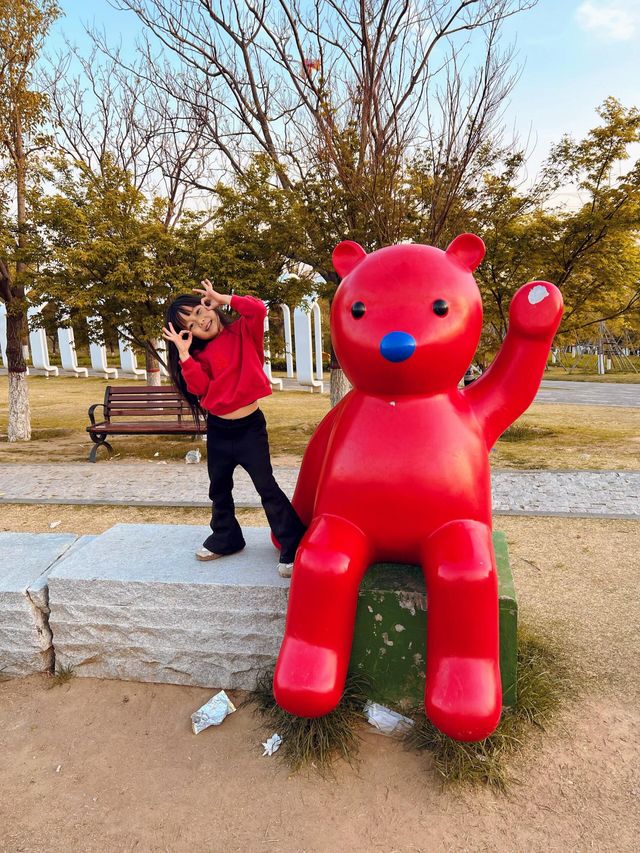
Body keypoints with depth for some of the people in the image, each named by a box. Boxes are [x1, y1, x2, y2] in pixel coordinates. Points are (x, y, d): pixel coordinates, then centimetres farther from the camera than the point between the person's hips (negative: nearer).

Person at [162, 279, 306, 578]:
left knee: (266, 487, -6)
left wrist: (222, 298, -14)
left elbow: (258, 309, -22)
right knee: (219, 488, 19)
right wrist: (184, 353, -15)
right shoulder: (201, 354, 5)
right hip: (218, 430, 6)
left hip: (250, 427, -5)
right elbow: (200, 387, -9)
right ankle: (225, 538, 39)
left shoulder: (243, 331, -3)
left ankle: (293, 547, 3)